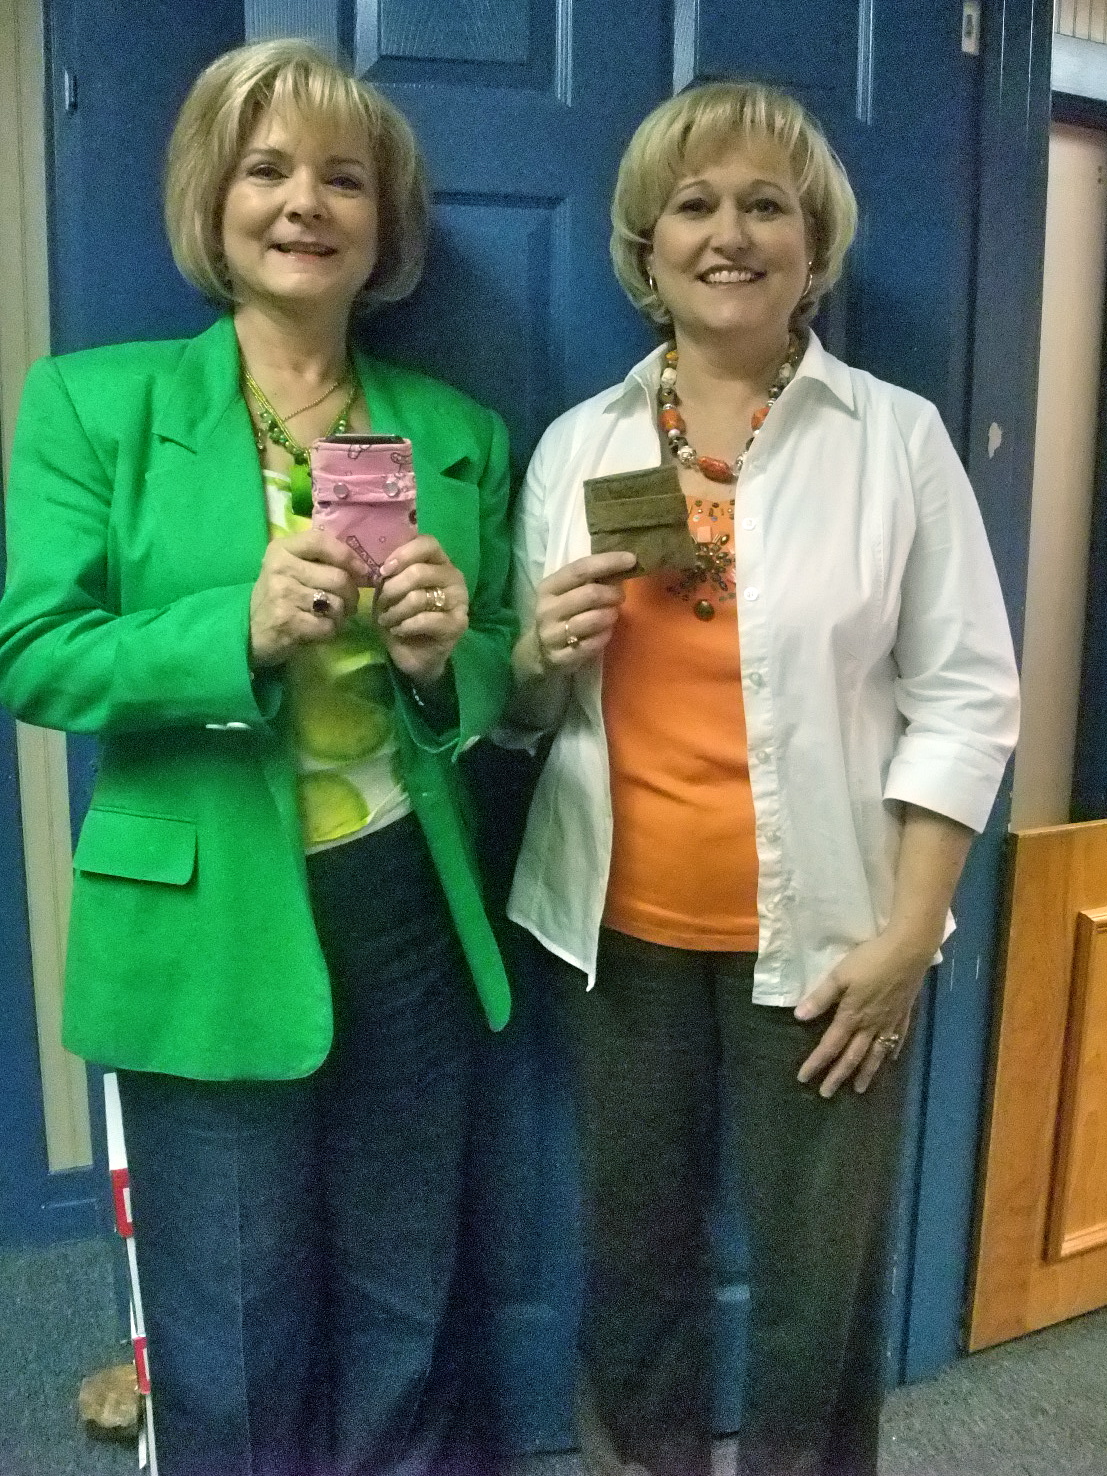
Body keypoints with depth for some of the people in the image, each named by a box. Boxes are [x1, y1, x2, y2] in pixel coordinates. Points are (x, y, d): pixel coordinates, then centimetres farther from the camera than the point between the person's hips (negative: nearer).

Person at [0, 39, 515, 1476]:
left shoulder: (465, 434, 6)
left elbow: (501, 686, 8)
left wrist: (445, 655, -15)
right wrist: (243, 628, -23)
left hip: (413, 921, 3)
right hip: (208, 942, -2)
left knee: (397, 1328, 21)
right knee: (230, 1354, 15)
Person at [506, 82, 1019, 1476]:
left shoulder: (896, 435, -3)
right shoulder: (578, 442, 5)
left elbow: (966, 693, -4)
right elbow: (524, 707, 11)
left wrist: (906, 933, -9)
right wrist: (543, 653, -12)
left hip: (821, 931, -2)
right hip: (623, 926, 3)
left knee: (818, 1275, 12)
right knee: (633, 1255, 17)